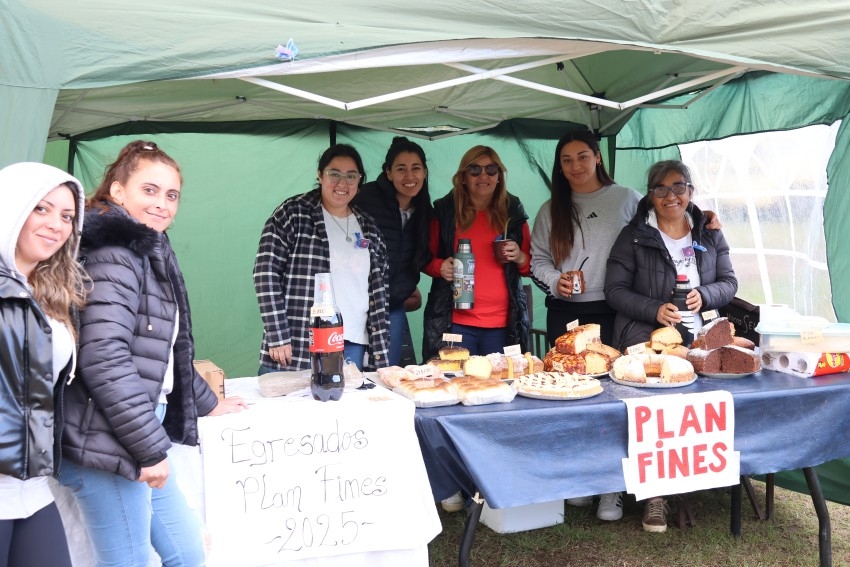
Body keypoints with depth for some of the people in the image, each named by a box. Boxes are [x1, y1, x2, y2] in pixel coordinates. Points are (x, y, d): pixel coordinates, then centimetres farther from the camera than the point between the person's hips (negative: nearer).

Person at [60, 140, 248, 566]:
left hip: (142, 436, 10)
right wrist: (151, 447, -21)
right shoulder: (113, 255, -13)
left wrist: (206, 403, 30)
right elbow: (104, 359, -24)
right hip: (112, 445, -9)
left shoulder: (152, 255, 17)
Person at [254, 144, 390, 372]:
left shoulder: (368, 228, 12)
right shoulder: (293, 214, -2)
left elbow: (378, 291, 12)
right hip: (297, 347, -4)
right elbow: (266, 272, -7)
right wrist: (278, 337, -12)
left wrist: (380, 356, 7)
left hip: (352, 347, 4)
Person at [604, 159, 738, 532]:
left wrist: (703, 296, -9)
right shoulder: (633, 236, 1)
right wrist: (655, 310, -16)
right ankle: (654, 494, 2)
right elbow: (615, 290, -2)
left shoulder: (710, 234, 13)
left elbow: (729, 282, 13)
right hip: (646, 342, -3)